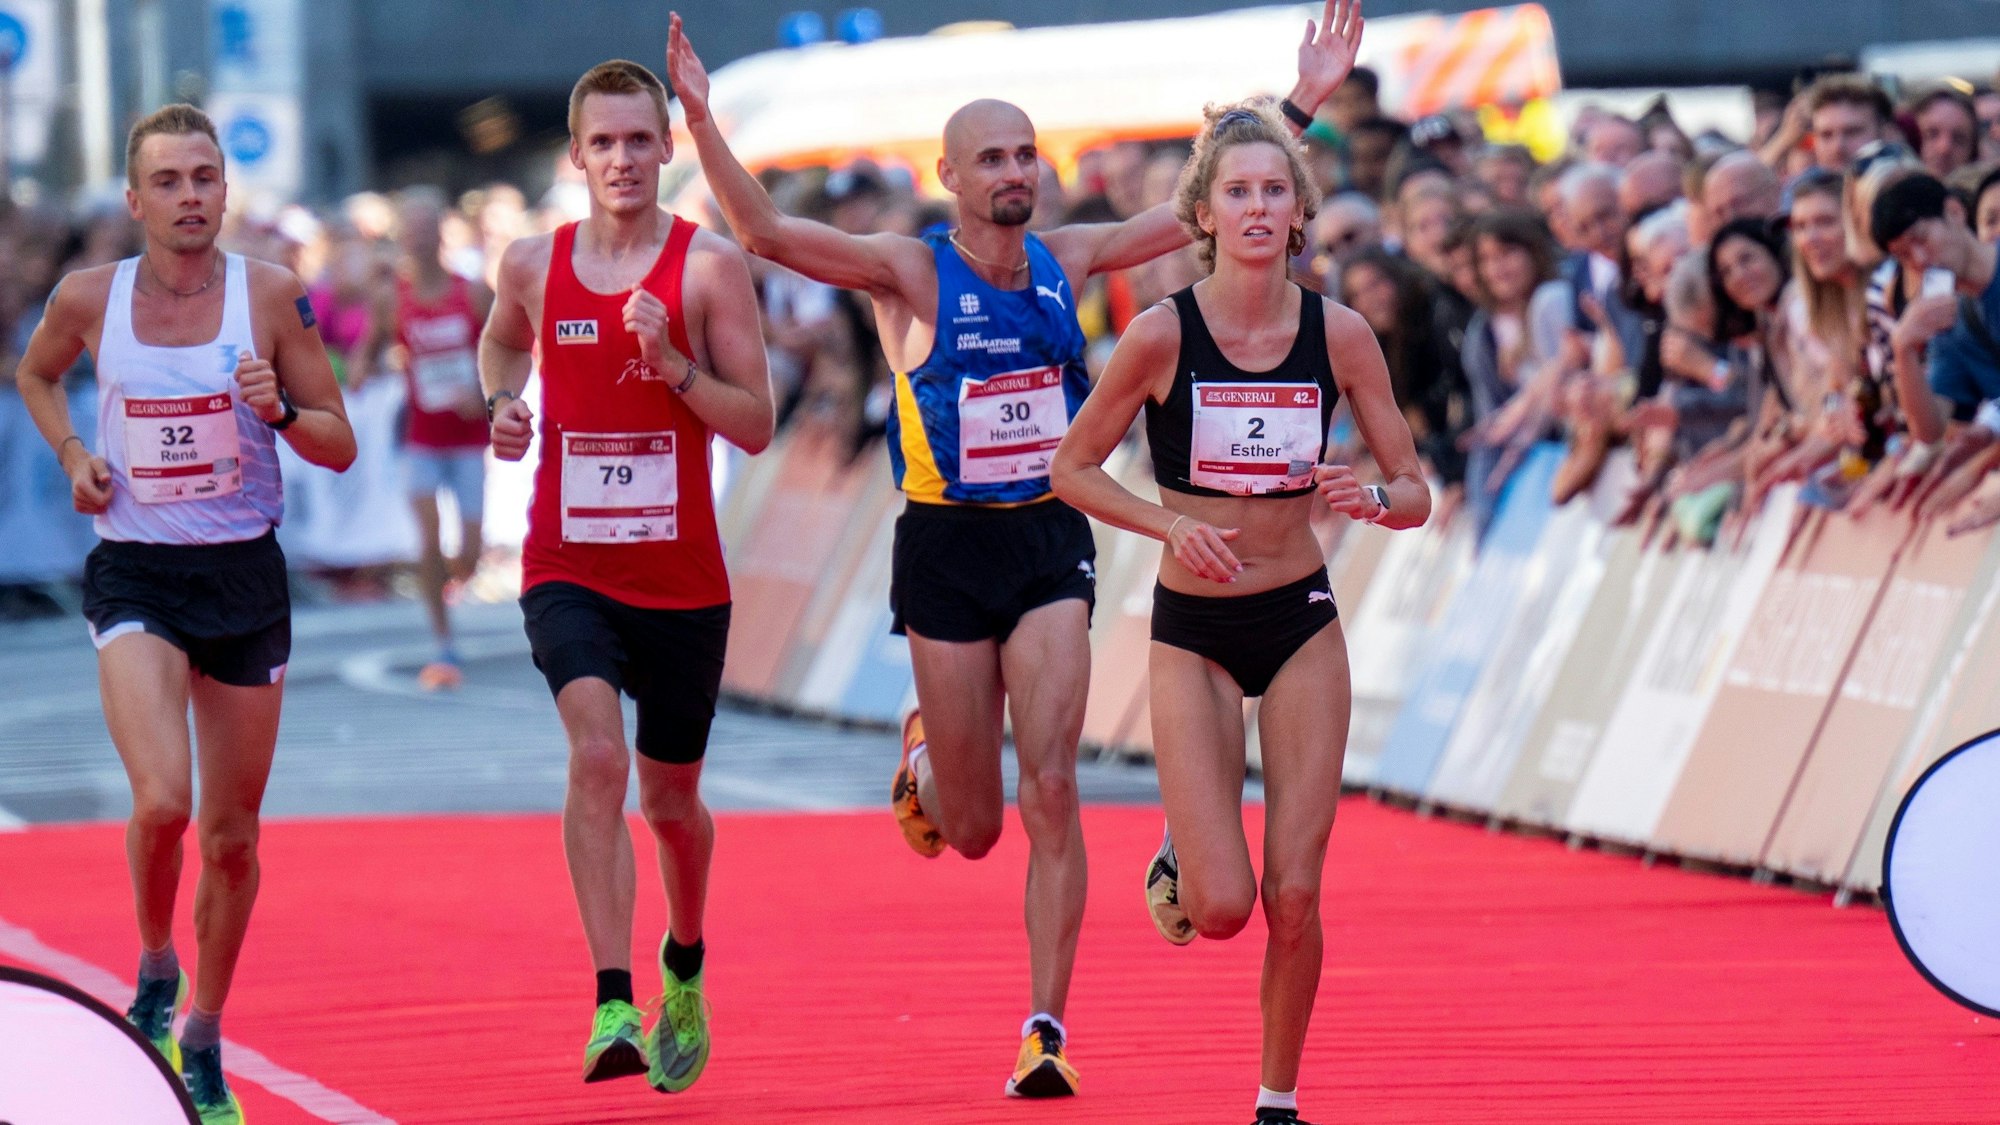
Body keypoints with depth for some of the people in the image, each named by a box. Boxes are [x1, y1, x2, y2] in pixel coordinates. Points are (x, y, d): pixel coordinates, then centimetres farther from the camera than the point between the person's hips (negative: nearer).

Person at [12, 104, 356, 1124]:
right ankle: (154, 972, 6)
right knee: (161, 801, -22)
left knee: (231, 835, 8)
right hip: (134, 575, -1)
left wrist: (277, 410, -19)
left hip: (244, 576, 1)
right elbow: (35, 372, 21)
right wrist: (71, 453, 3)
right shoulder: (89, 299, -2)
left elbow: (340, 447, 1)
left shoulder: (270, 296, -3)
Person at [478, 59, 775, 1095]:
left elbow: (756, 426, -6)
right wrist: (502, 406, 5)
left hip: (683, 580, 0)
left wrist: (673, 361, -20)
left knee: (669, 796, 15)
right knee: (597, 755, -24)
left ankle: (684, 971, 45)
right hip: (568, 569, 0)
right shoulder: (533, 264, 2)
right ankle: (613, 1011, -27)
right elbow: (501, 342, 26)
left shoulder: (709, 267, -5)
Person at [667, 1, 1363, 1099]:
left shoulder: (1067, 259, 5)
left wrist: (1303, 102, 6)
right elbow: (764, 231, -19)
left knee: (1051, 792, -11)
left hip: (1051, 546, 2)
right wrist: (702, 122, -32)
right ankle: (926, 753, 44)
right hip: (947, 549, -2)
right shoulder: (909, 272, -7)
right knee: (973, 828, 5)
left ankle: (1046, 1031, -7)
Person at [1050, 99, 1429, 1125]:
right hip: (1193, 629, -2)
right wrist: (1172, 525, -17)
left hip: (1303, 623, 2)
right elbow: (1072, 469, -2)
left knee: (1294, 896, -3)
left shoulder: (1338, 333, -6)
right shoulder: (1161, 334, -12)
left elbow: (1415, 493, 1)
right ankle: (1181, 853, 25)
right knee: (1221, 906, -11)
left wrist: (1370, 496, -22)